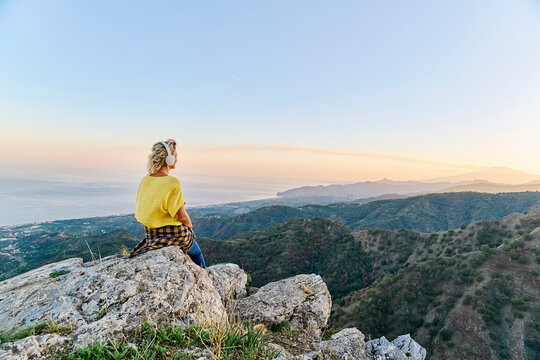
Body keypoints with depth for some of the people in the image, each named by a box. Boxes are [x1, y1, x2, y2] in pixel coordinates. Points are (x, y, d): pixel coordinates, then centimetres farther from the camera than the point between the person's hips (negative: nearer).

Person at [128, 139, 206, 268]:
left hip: (150, 233, 7)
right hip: (171, 233, -7)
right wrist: (190, 226, 4)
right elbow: (183, 216, -18)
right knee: (196, 253, 22)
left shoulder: (145, 180, -1)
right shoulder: (173, 182, -22)